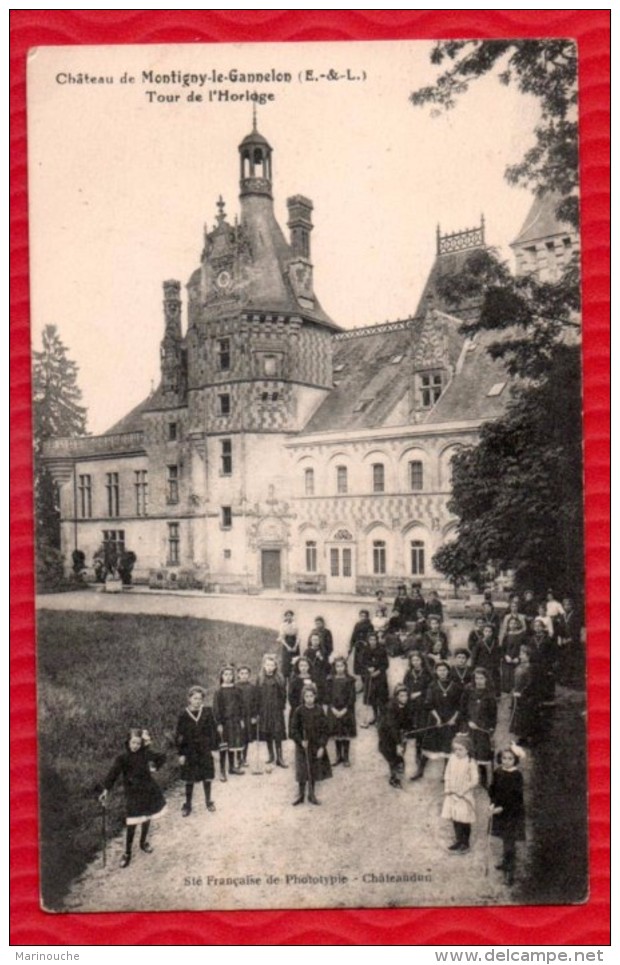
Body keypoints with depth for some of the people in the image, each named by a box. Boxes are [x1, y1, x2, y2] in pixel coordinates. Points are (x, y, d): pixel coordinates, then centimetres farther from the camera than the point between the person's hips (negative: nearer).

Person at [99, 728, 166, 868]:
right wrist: (106, 790, -39)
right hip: (133, 793, -3)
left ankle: (143, 842, 41)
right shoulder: (123, 758, -13)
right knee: (132, 824, -3)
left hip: (148, 790, 3)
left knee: (146, 819, 16)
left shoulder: (146, 753, -4)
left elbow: (162, 758, 9)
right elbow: (113, 773, -27)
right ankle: (127, 853, 12)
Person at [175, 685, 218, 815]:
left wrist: (214, 748, -1)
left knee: (207, 777, 10)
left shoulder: (207, 712, -6)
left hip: (205, 750, 1)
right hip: (190, 751, -1)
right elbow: (179, 736, -3)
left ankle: (208, 801, 29)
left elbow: (213, 731, 0)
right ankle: (187, 805, 22)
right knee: (189, 780, 7)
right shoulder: (184, 716, -8)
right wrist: (181, 753, -4)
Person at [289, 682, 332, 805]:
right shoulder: (299, 711, -8)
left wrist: (322, 746, -8)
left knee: (314, 771, 9)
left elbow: (325, 730, -2)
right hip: (302, 746, -2)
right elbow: (294, 729, -3)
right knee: (302, 771, 1)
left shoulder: (319, 710, -5)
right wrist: (300, 741, -16)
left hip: (316, 746, 2)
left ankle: (311, 795, 25)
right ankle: (301, 794, 18)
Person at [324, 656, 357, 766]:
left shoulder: (349, 680, -5)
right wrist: (333, 708, -11)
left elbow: (352, 696, -7)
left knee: (346, 734, 3)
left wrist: (344, 710, -14)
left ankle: (346, 757, 15)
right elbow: (327, 695, 0)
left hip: (346, 710, -2)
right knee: (336, 734, 9)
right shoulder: (330, 680, 1)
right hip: (334, 710, 2)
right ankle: (339, 756, 22)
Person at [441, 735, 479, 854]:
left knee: (465, 820, 5)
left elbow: (474, 781, -16)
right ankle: (458, 841, 31)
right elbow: (447, 774, 7)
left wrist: (463, 791, -17)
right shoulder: (452, 758, -3)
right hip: (452, 795, 5)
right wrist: (447, 788, -4)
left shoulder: (470, 762, -17)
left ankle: (465, 844, 22)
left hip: (464, 795, -5)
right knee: (455, 818, 13)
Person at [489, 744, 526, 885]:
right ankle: (506, 861, 39)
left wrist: (502, 807, -22)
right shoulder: (497, 772, -1)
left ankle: (510, 871, 1)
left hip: (513, 812, -5)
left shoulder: (517, 775, -16)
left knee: (510, 842, -4)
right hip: (499, 811, 5)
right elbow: (492, 789, 7)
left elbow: (516, 797, -19)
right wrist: (492, 803, -7)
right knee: (505, 839, 20)